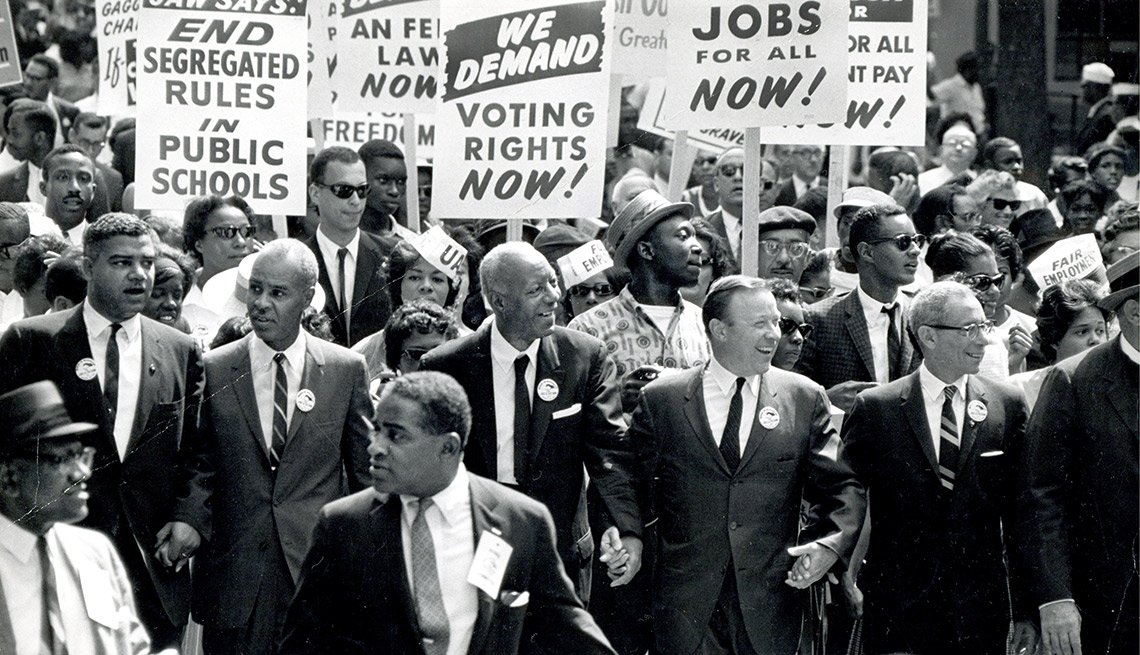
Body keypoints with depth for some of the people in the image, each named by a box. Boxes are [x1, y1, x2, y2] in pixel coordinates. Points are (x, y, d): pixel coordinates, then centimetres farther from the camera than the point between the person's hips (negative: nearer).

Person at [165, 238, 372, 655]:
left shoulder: (346, 370, 5)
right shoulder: (213, 370, 4)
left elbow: (365, 471, 9)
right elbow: (199, 463, 8)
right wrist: (188, 518, -10)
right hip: (234, 570, 0)